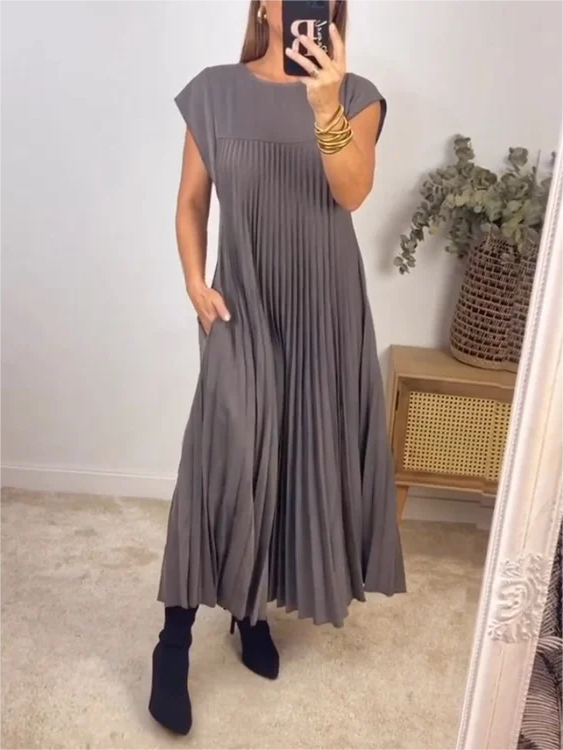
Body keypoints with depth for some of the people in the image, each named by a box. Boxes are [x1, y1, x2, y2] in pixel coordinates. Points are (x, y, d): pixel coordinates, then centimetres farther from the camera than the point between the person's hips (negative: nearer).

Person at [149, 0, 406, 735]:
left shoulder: (357, 96, 1)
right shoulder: (215, 91, 2)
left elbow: (352, 192, -17)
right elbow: (192, 200, 5)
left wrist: (326, 106, -31)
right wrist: (196, 282, -8)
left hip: (324, 308, 2)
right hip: (243, 304, -1)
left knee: (296, 459, 7)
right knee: (224, 461, -11)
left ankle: (252, 610, 28)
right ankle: (174, 639, 3)